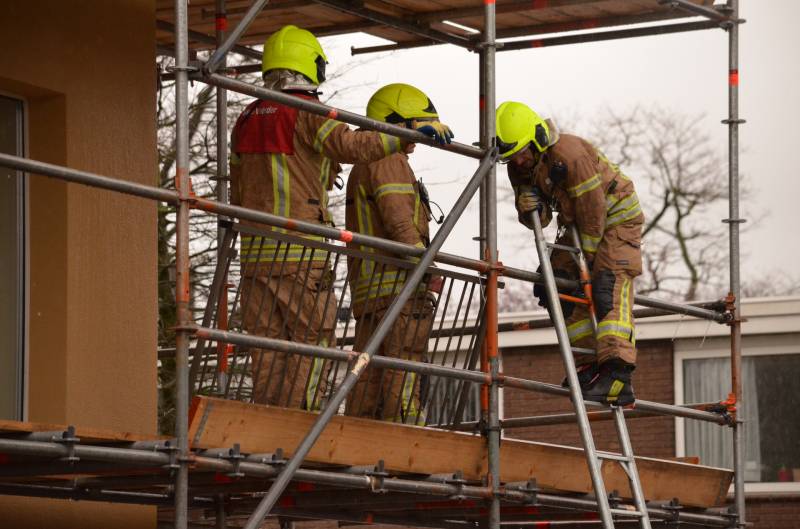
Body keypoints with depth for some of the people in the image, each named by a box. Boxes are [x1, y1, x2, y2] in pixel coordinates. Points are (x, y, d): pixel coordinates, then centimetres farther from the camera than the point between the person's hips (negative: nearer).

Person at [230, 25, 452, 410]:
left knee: (267, 348, 7)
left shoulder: (247, 120, 18)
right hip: (302, 252, -6)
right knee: (309, 346, -3)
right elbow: (349, 145, -22)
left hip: (255, 249, 6)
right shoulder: (307, 112, -4)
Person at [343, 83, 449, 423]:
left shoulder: (362, 168, 29)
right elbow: (398, 218, -16)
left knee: (369, 380, 6)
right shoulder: (389, 161, -3)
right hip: (399, 282, -10)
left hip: (369, 286, 10)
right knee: (403, 376, -15)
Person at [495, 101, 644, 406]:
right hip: (579, 223, 9)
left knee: (609, 290, -22)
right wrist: (529, 209, -25)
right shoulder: (519, 167, -6)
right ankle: (590, 366, 2)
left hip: (616, 217, -9)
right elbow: (539, 221, 0)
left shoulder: (570, 154, -32)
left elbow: (594, 211, -26)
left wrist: (585, 258, -18)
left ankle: (617, 375, -32)